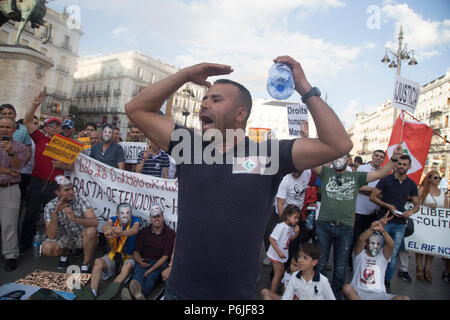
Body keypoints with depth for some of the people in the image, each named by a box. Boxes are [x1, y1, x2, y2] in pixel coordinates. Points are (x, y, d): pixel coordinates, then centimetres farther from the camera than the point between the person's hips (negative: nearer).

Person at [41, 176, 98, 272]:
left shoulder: (80, 199, -17)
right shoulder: (50, 207, -13)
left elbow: (95, 222, -27)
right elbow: (51, 236, -22)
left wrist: (75, 219, -44)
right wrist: (55, 213, -33)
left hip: (83, 236, -2)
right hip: (65, 238, 2)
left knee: (91, 231, -34)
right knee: (47, 248, -26)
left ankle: (86, 265, -12)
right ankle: (66, 252, 11)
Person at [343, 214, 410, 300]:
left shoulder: (383, 256, 14)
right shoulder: (359, 254, 10)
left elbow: (391, 245, -9)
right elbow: (360, 240, -14)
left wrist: (382, 230, -29)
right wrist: (372, 228, -31)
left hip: (378, 294, 2)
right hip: (359, 292, -2)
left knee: (405, 299, -24)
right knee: (347, 288, -36)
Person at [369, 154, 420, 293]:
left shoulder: (411, 185, 8)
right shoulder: (386, 180, -2)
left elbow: (417, 204, 15)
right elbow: (372, 197, -3)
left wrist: (411, 211, -6)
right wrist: (388, 206, -14)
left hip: (400, 224, 3)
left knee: (393, 255, 7)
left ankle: (387, 282, 22)